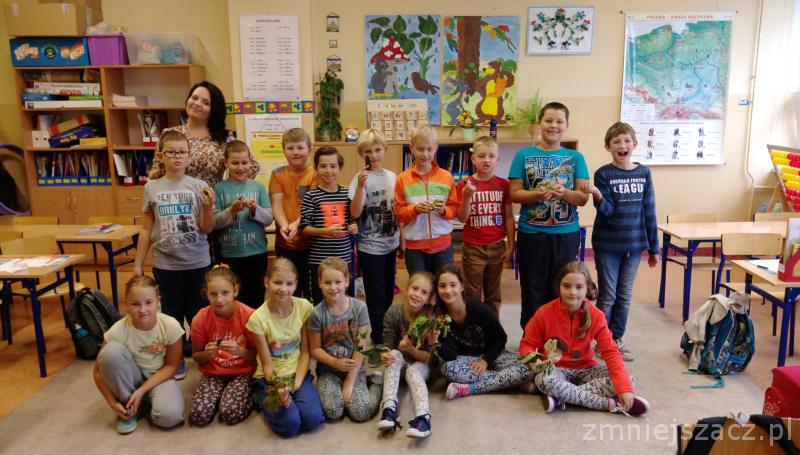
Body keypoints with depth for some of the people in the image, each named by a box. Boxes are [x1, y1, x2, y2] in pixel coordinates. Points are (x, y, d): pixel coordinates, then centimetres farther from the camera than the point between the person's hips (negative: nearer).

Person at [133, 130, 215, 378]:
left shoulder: (199, 186, -6)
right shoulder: (152, 188, -1)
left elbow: (206, 229, -6)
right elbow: (146, 229, 5)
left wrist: (208, 207, -24)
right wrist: (138, 264, 5)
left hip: (197, 262, -1)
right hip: (165, 263, 1)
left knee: (198, 310, 10)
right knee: (172, 311, 13)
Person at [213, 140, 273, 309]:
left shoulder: (258, 187, 3)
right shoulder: (220, 188, -1)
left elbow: (269, 219, 0)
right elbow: (214, 222, -6)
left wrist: (255, 209, -18)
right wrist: (231, 211, -21)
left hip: (256, 252, 1)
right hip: (229, 254, -1)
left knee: (255, 298, 12)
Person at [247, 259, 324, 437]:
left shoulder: (304, 307, -10)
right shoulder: (258, 318, -16)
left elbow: (305, 352, -4)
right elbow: (267, 364, -11)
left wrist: (296, 384, -16)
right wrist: (278, 390, -28)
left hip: (298, 373, 2)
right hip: (270, 377, -2)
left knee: (313, 419, -22)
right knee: (289, 424, -23)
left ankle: (290, 394, 7)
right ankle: (263, 398, 7)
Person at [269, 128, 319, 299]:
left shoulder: (316, 174, -2)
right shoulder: (277, 174, 5)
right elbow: (277, 204, -5)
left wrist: (296, 224, -29)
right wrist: (283, 225, -24)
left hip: (311, 242, -2)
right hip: (285, 244, 2)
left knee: (312, 291, 7)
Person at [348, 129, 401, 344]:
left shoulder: (392, 176, 4)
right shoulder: (361, 178, -12)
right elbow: (354, 213, -21)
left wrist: (401, 241, 14)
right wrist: (360, 186, -33)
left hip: (391, 245, 6)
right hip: (370, 248, -6)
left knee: (388, 295, 17)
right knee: (376, 297, 2)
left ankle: (386, 336, 35)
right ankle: (377, 341, 16)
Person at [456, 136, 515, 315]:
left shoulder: (503, 184, 1)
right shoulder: (464, 185, -5)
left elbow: (509, 217, 3)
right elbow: (462, 218, -8)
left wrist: (510, 245, 1)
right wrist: (467, 196, -24)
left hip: (497, 247, 2)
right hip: (473, 248, -2)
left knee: (493, 294, 14)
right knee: (473, 295, 6)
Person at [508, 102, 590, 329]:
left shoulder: (575, 157, 4)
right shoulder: (524, 155, 1)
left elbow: (583, 197, 1)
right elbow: (514, 193, -3)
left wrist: (563, 192, -20)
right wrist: (540, 194, -20)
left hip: (566, 234, 1)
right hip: (531, 233, -1)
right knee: (532, 289, 7)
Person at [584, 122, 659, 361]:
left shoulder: (644, 173, 3)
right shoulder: (603, 174, -8)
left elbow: (649, 211, 5)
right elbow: (607, 211, -14)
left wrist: (653, 247, 6)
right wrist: (598, 196, -35)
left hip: (634, 244, 4)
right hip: (607, 245, -3)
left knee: (625, 295, 12)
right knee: (608, 295, 4)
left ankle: (617, 338, 26)